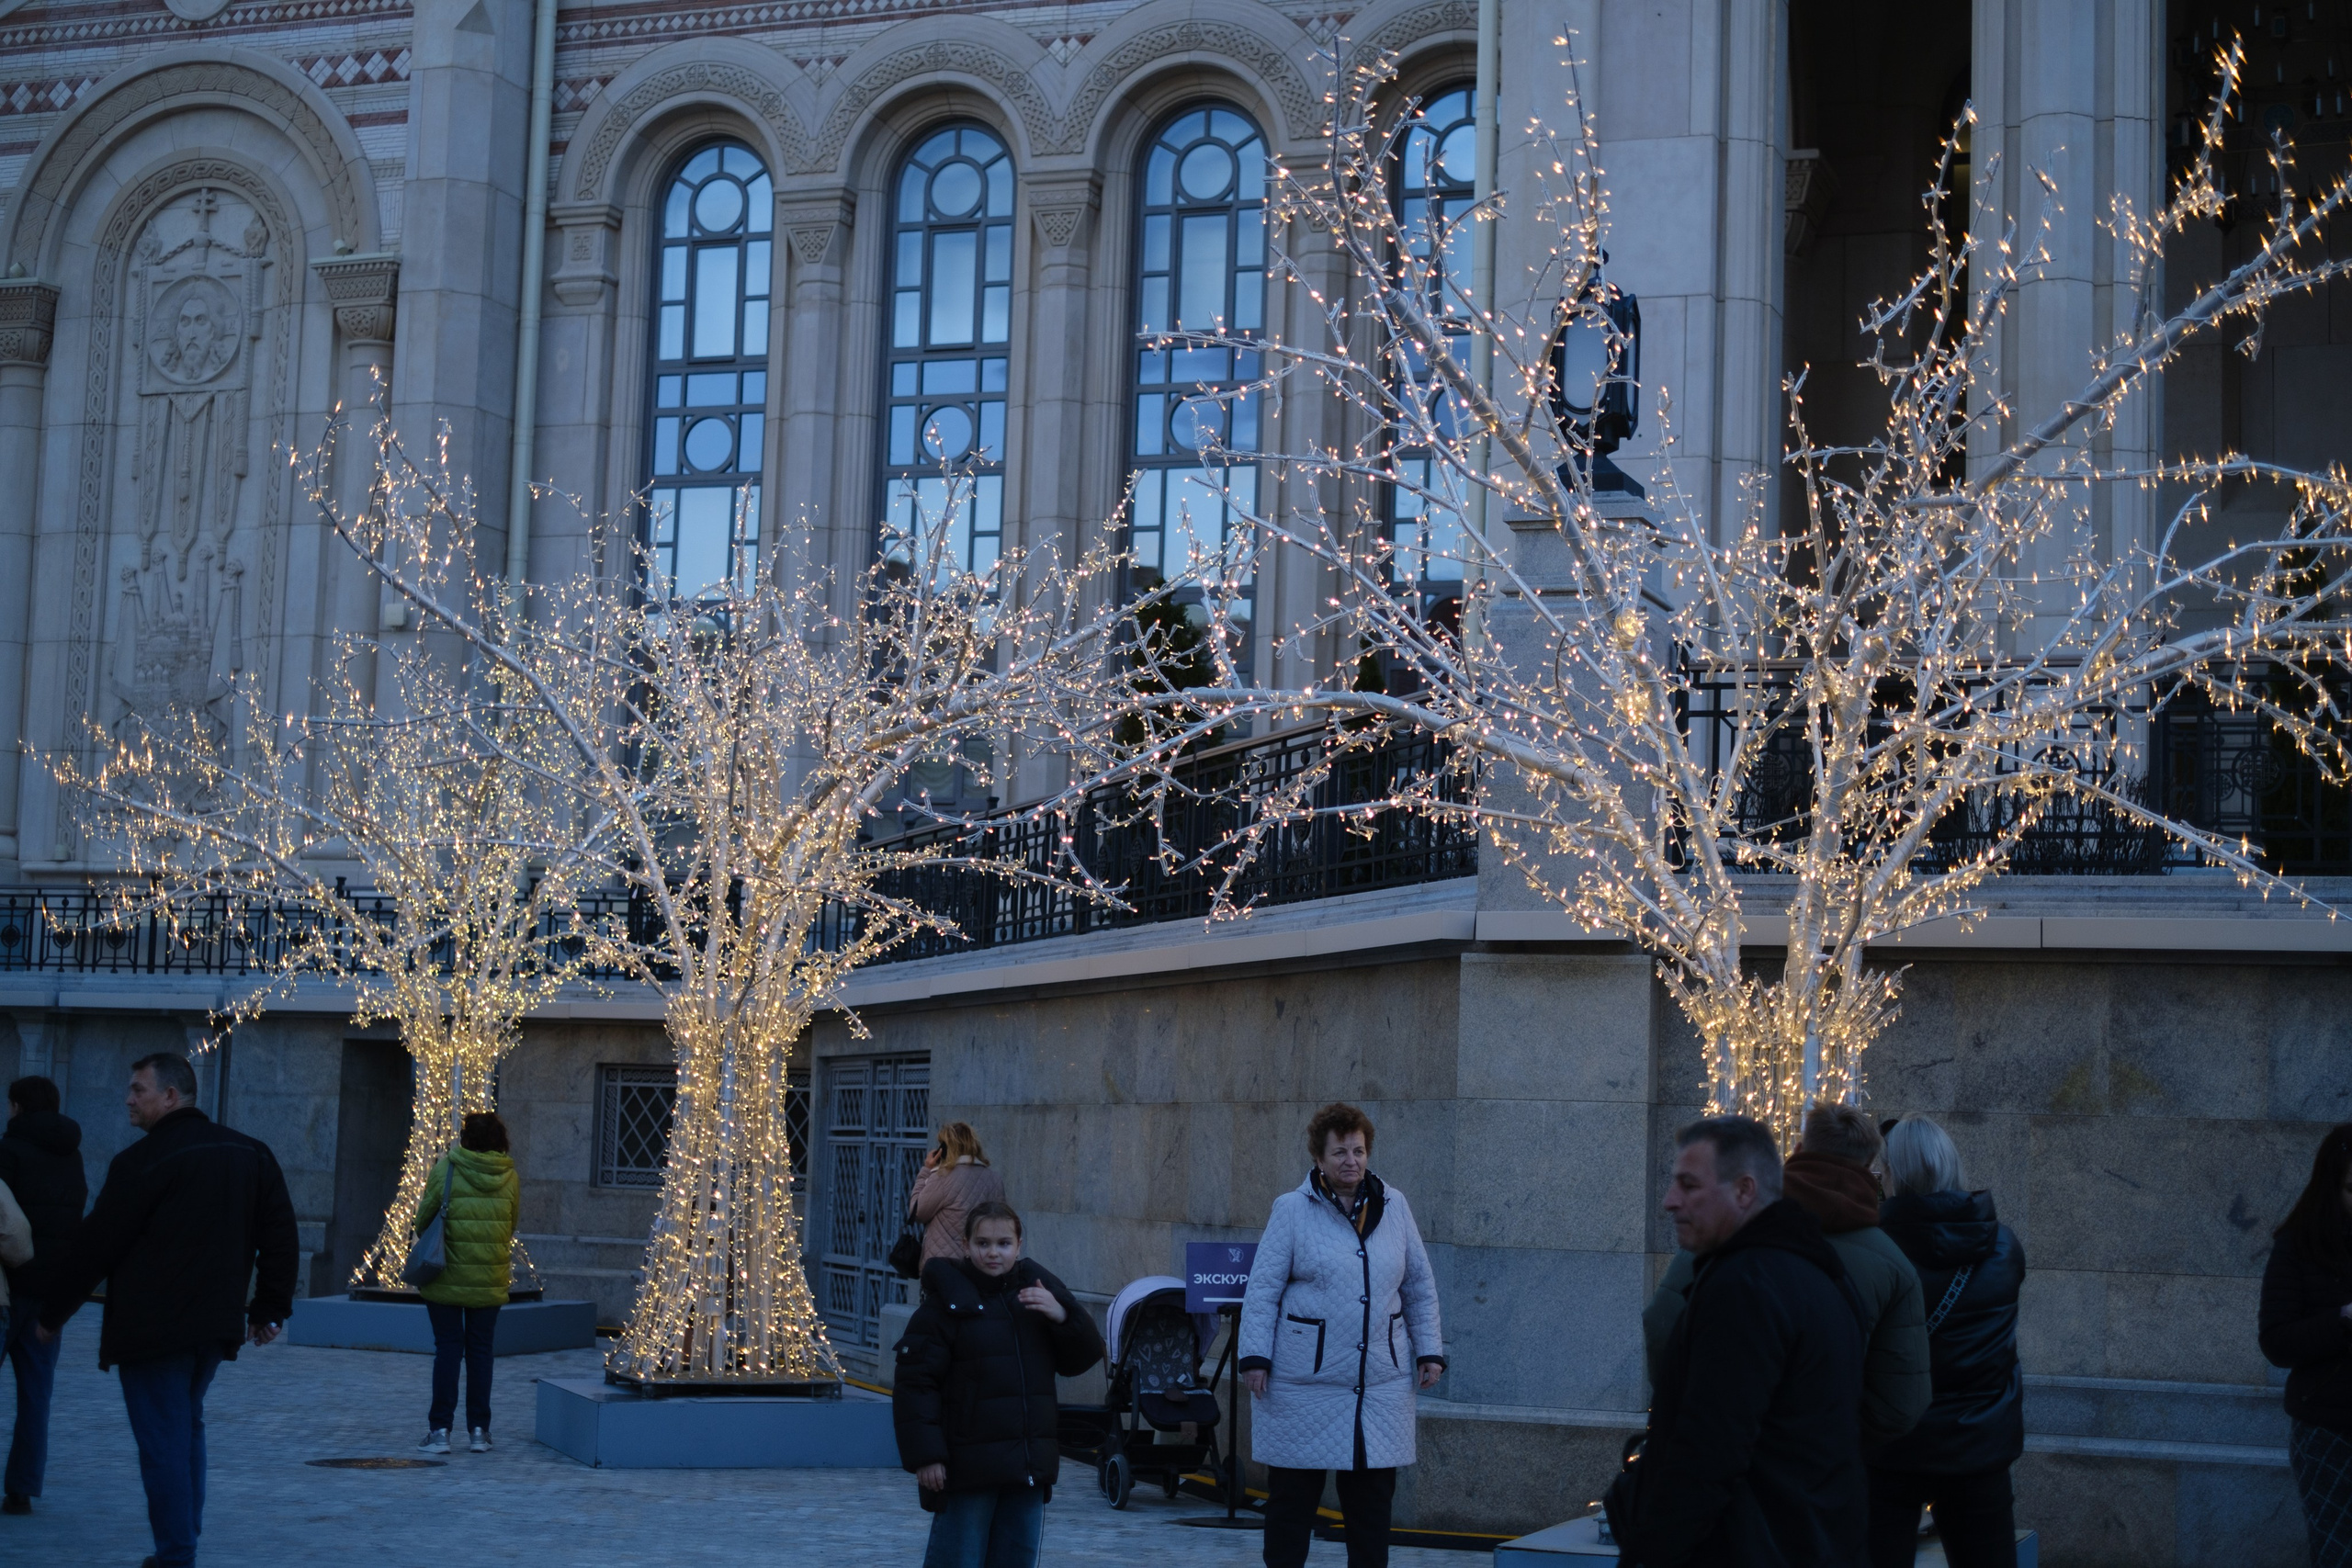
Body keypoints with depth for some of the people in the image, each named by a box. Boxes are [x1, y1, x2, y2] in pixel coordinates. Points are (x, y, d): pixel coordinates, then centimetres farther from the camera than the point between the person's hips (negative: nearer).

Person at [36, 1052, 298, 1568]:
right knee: (187, 1428, 20)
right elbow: (280, 1236, 12)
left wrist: (52, 1312, 2)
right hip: (217, 1325, 7)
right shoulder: (251, 1154, 10)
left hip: (152, 1328, -7)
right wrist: (270, 1307, 17)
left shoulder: (143, 1162, -12)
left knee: (162, 1440, -3)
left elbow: (95, 1245, -9)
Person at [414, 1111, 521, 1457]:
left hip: (447, 1278, -2)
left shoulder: (445, 1170, -9)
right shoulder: (509, 1177, -1)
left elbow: (424, 1218, -5)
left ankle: (440, 1429, 4)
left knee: (448, 1348, 5)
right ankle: (478, 1430, 12)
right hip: (490, 1281, 2)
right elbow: (513, 1224, 7)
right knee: (481, 1350, 10)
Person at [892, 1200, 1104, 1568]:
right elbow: (914, 1382, -10)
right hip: (970, 1465, -5)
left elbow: (1082, 1358, 11)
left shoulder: (1037, 1290, 9)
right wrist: (925, 1455, -16)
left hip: (1030, 1466, 5)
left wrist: (1062, 1315, -9)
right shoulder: (947, 1300, -7)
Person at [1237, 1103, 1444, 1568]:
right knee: (1292, 1494, 4)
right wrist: (1255, 1356, -9)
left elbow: (1420, 1286, 14)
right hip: (1303, 1382, -3)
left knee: (1373, 1494, 5)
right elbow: (1262, 1289, -2)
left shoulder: (1393, 1206, 8)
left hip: (1381, 1383, 3)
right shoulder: (1292, 1209, -2)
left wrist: (1429, 1350, 9)